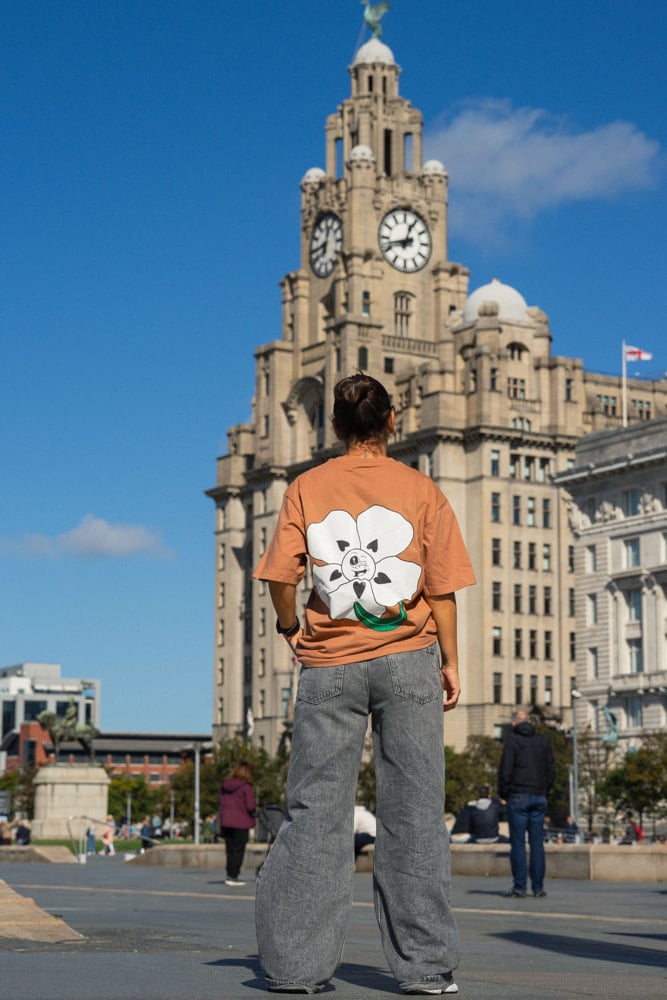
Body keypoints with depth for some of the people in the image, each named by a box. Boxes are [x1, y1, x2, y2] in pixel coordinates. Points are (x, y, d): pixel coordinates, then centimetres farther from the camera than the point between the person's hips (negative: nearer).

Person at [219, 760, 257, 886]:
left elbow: (220, 800, 11)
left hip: (226, 821, 6)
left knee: (230, 849, 15)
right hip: (241, 822, -5)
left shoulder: (224, 785, 4)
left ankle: (230, 875, 17)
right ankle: (233, 876, 2)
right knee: (238, 850, 3)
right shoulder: (246, 787, -14)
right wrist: (254, 810, 4)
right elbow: (250, 806, -16)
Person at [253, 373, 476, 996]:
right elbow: (442, 587, -1)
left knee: (315, 809, 3)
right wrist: (451, 662, 7)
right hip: (408, 660, 0)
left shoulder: (306, 489, 4)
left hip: (328, 664, 1)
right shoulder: (421, 490, 3)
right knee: (413, 810, 2)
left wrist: (290, 629, 13)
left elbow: (281, 577, -5)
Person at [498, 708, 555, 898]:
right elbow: (551, 770, 9)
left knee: (518, 842, -2)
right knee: (537, 843, 5)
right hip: (539, 797, 4)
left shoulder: (512, 740, -4)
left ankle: (519, 886, -4)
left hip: (518, 797, -4)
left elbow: (505, 770, -9)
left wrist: (503, 793, 3)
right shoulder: (542, 741, 10)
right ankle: (538, 886, 3)